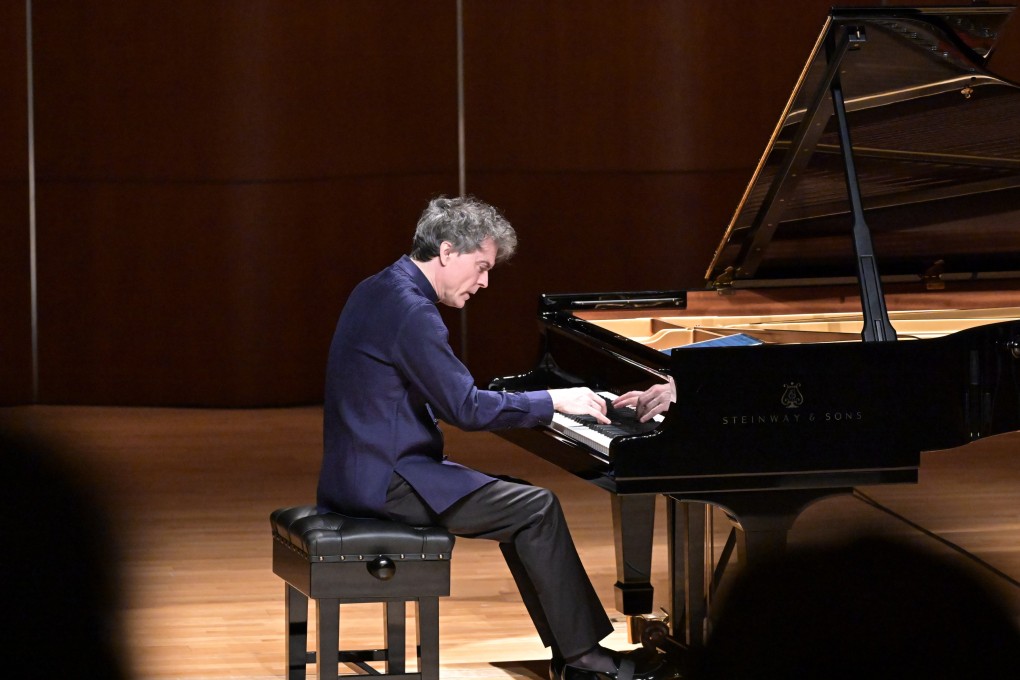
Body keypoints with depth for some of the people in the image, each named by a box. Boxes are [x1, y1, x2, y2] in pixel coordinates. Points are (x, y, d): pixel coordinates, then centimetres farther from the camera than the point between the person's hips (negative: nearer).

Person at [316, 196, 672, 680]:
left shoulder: (380, 291, 14)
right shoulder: (410, 311, -19)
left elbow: (446, 399, 21)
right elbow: (465, 408, -22)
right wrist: (553, 401, -11)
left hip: (363, 473, 11)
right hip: (385, 483, -11)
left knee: (517, 505, 15)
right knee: (537, 508, -9)